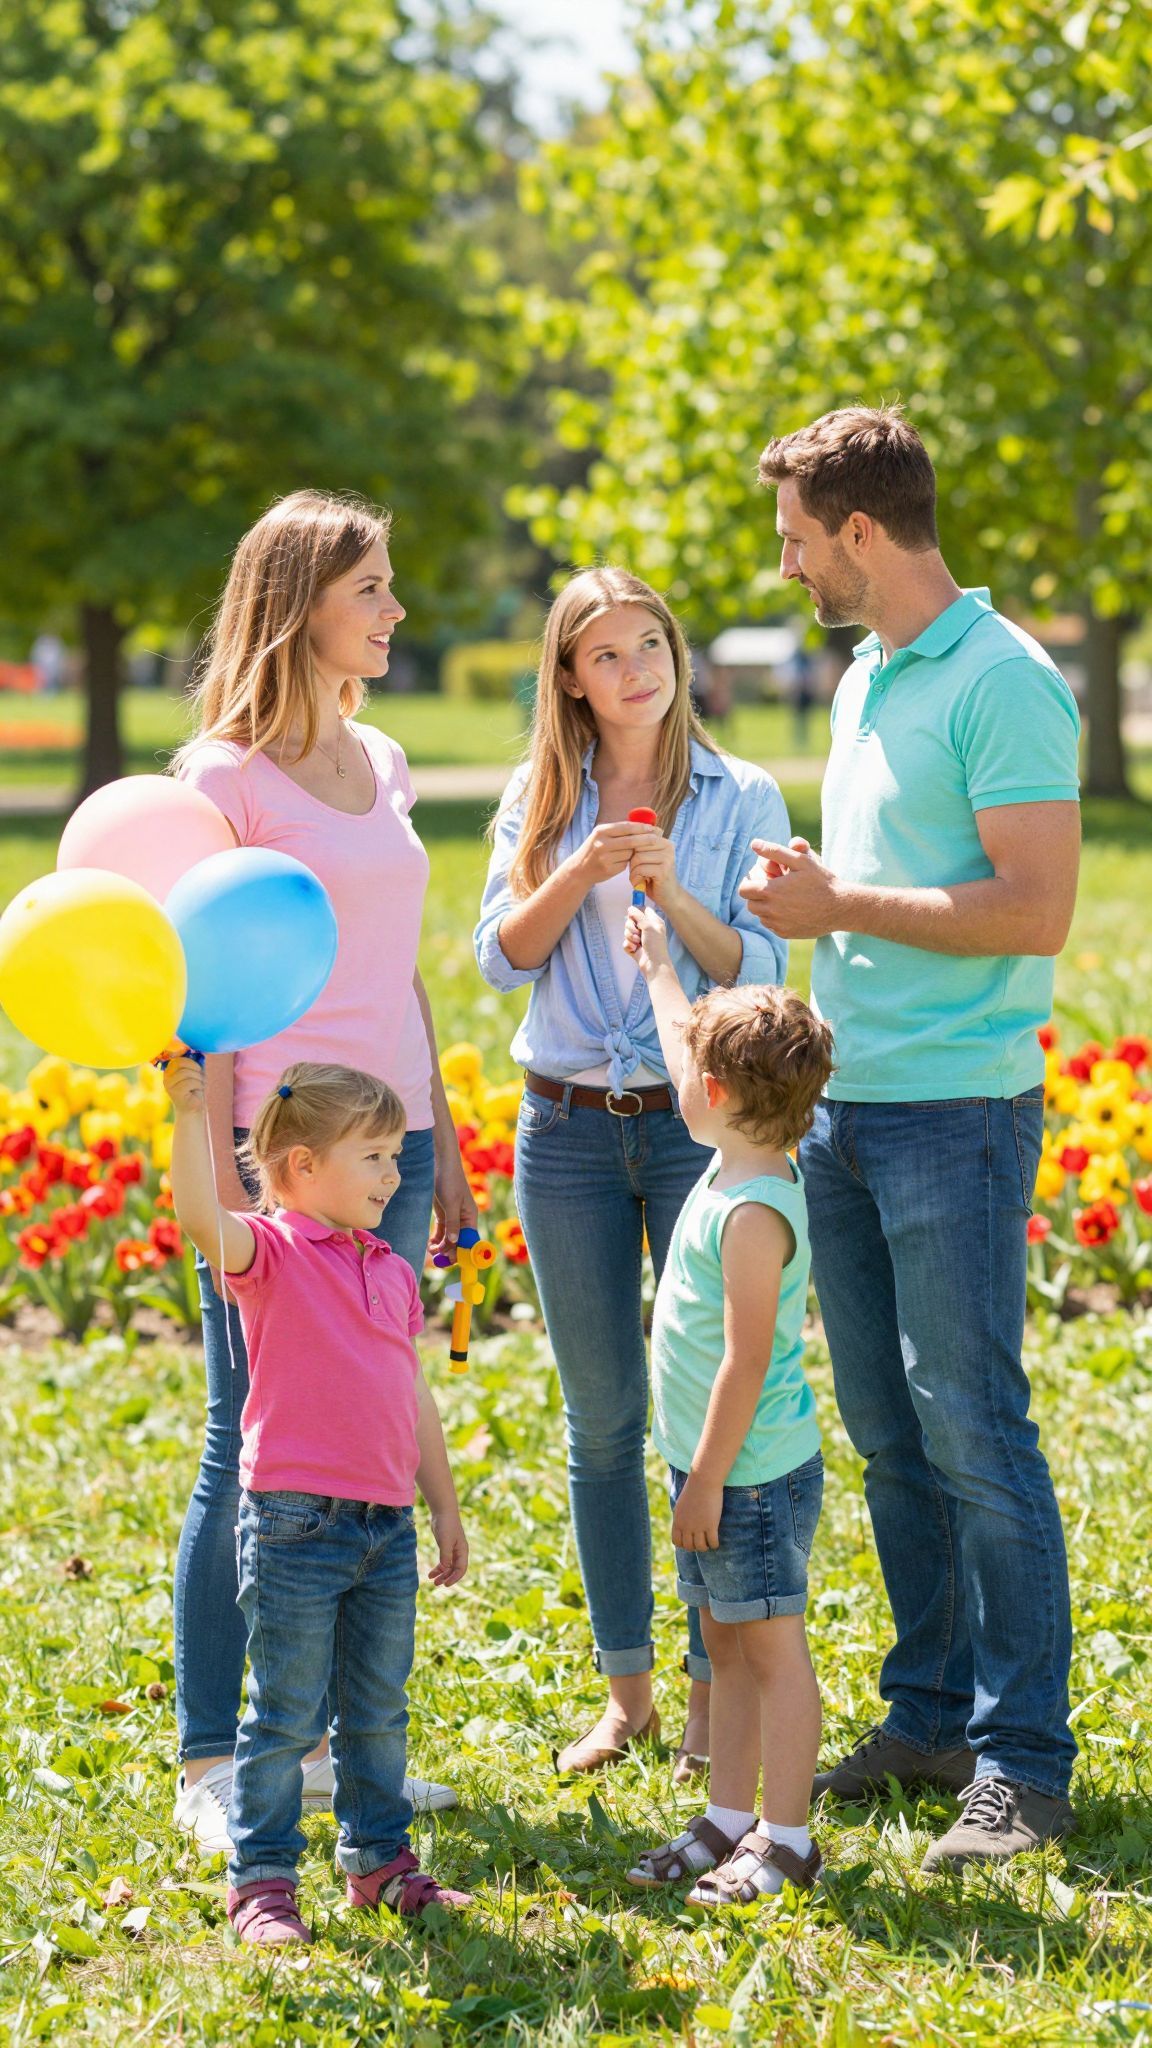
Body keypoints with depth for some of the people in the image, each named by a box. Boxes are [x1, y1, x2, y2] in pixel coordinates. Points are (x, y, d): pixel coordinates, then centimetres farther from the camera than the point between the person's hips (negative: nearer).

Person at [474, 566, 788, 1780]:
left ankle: (715, 1691, 6)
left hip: (701, 1123, -2)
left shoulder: (741, 798, 1)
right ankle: (624, 1689, 17)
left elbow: (760, 974, -4)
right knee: (602, 1420, 8)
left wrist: (670, 891, -18)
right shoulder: (538, 801, 7)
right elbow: (501, 958, 0)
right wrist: (578, 872, -16)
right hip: (568, 1128, 2)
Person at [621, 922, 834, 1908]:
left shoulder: (754, 1212, -22)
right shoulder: (736, 1165, 6)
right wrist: (657, 964, 37)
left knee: (772, 1646, -3)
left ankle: (785, 1841, 2)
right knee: (727, 1644, 15)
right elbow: (687, 1044, 26)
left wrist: (708, 1479, -20)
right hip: (719, 1467, 10)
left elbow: (745, 1363, -23)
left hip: (754, 1471, -10)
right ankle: (728, 1820, 23)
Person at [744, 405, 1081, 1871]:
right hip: (843, 1103, 9)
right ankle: (931, 1712, 22)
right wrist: (807, 898, 6)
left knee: (973, 1434, -6)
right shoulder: (865, 680, 16)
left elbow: (1036, 911, -20)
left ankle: (1023, 1760, 0)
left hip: (954, 1111, -9)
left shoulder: (1002, 683, -12)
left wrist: (840, 903, -15)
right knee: (888, 1438, 12)